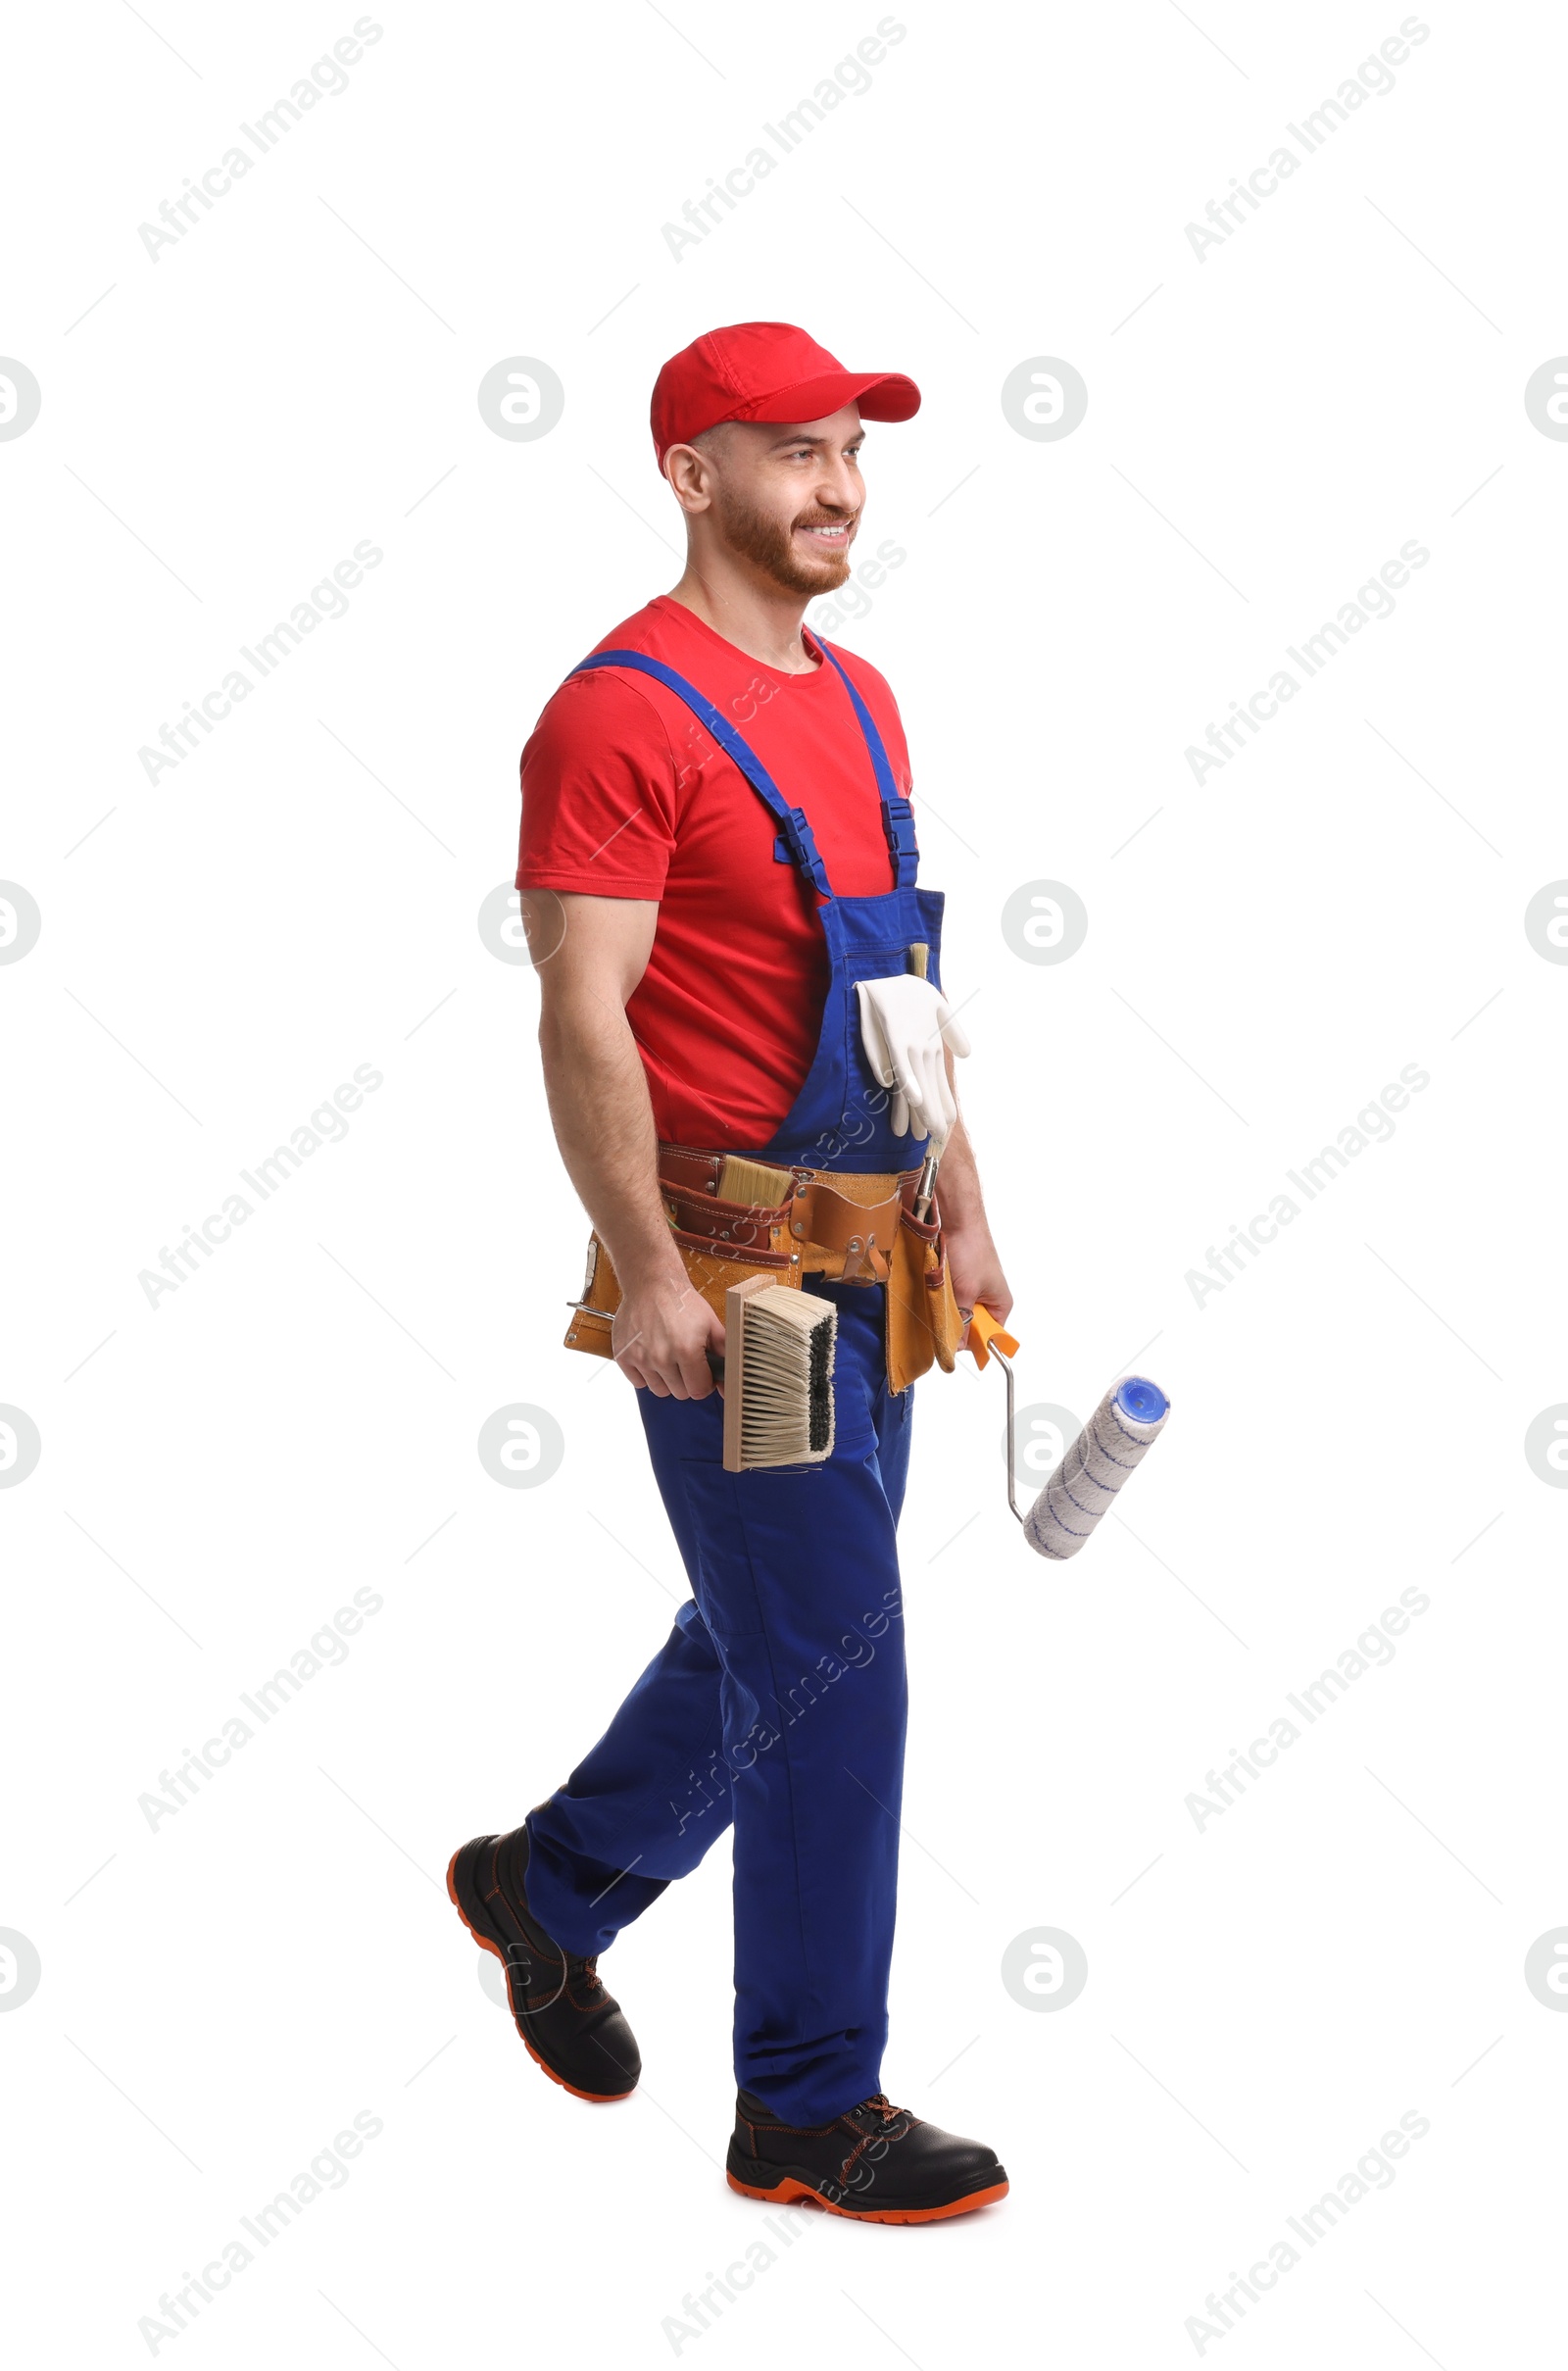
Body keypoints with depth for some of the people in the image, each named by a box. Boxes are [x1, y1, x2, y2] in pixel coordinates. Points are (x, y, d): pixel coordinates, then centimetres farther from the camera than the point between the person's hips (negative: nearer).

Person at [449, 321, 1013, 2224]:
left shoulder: (859, 702, 14)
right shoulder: (625, 710, -13)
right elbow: (581, 1016, -18)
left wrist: (960, 1207, 16)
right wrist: (644, 1268, -21)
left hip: (867, 1252, 9)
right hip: (730, 1262, -9)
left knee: (768, 1629, 18)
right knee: (828, 1659, -5)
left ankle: (548, 1886, 40)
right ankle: (810, 2109, 7)